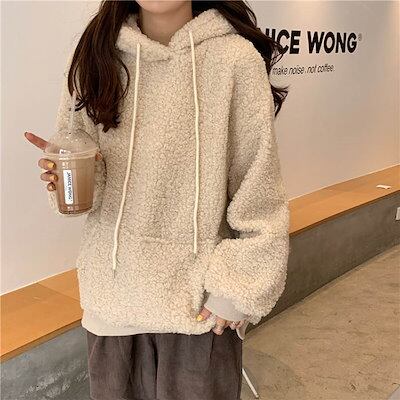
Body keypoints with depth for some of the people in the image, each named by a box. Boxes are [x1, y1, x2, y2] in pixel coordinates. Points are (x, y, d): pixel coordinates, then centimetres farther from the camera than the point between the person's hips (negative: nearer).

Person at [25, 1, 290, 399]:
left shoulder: (235, 59, -10)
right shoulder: (95, 54, 1)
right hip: (112, 290, 3)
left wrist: (238, 288, -9)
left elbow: (259, 196, -8)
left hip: (199, 298, -3)